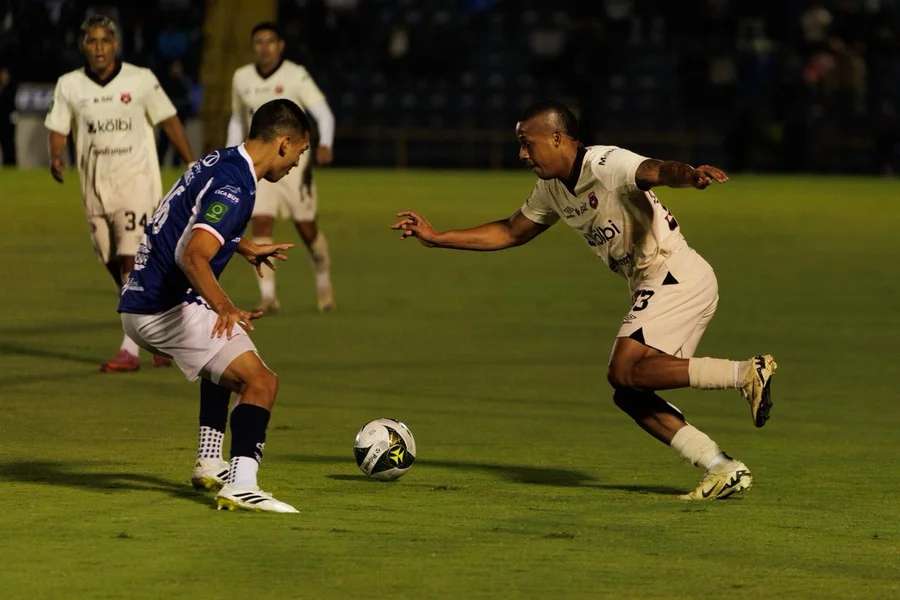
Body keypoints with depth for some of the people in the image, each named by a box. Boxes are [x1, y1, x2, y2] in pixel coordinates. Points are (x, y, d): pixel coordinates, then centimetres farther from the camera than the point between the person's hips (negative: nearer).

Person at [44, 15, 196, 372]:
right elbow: (58, 128, 6)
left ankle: (130, 350, -16)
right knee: (116, 269, 8)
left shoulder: (141, 80, -3)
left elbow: (168, 121, 5)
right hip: (95, 186, 4)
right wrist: (55, 157, -16)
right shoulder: (69, 85, 2)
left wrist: (192, 166, 5)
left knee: (131, 262, -15)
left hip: (136, 180, -4)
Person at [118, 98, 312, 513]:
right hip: (167, 309, -10)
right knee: (260, 382, -14)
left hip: (138, 303, 10)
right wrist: (225, 308, -46)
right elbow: (194, 257, -33)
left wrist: (247, 248, 48)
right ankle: (240, 486, -24)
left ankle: (209, 464, 35)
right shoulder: (235, 186, -19)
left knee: (224, 361, 34)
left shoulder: (220, 162, 12)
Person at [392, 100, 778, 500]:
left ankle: (747, 373, -19)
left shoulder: (607, 165, -16)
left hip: (677, 278, -9)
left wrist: (690, 176, -60)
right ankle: (725, 470, -1)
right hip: (654, 286, 9)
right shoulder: (552, 189, 12)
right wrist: (436, 238, 23)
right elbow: (511, 233, 26)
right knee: (629, 395, 2)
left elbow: (656, 170, -37)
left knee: (626, 373, -21)